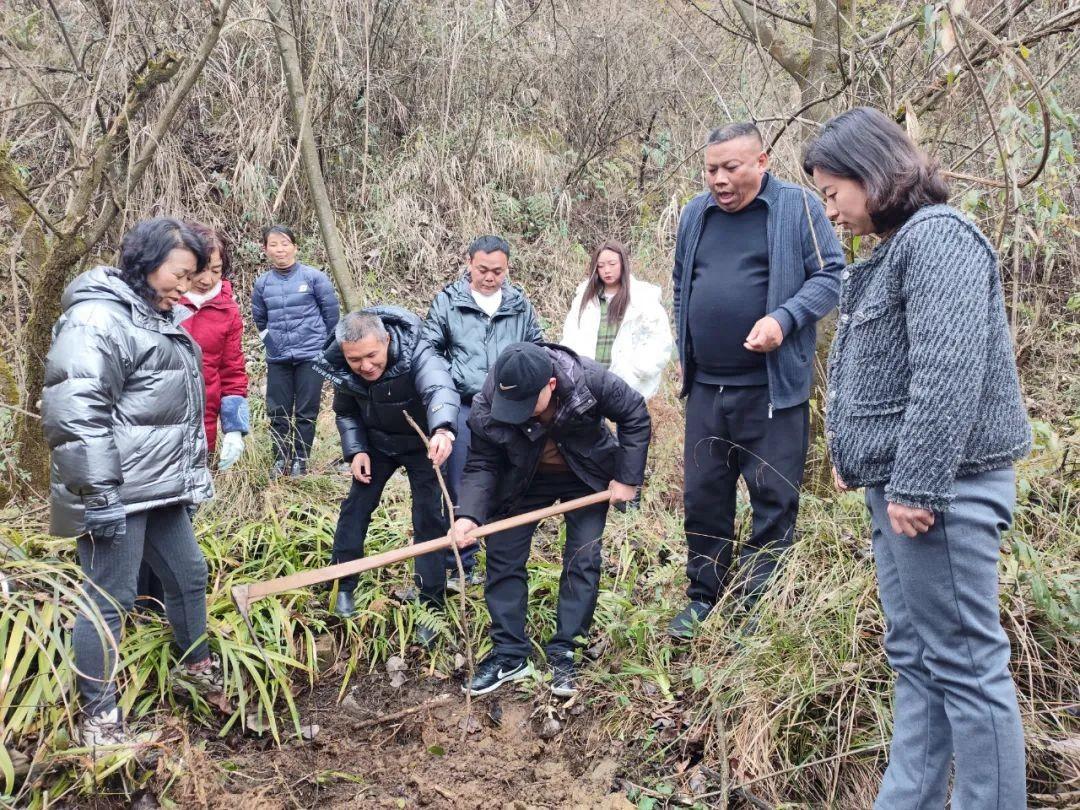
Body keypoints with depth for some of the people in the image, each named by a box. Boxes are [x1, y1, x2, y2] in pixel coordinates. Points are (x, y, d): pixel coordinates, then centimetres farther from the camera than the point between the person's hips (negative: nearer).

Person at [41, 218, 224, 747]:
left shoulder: (160, 318, 16)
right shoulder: (97, 318, -16)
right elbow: (75, 411, -23)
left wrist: (191, 474, 27)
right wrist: (98, 493, -24)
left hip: (162, 487, 10)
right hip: (117, 494, -10)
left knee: (189, 575, 19)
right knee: (111, 601, -1)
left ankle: (195, 668, 40)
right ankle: (97, 717, 13)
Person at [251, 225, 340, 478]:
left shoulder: (314, 277, -6)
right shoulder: (262, 283, 3)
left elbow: (331, 313, 2)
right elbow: (260, 319, 18)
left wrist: (326, 347, 8)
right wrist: (271, 341, 15)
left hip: (311, 355, -3)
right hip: (277, 359, 3)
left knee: (306, 411, 1)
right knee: (278, 411, 5)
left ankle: (301, 459, 11)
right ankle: (281, 458, 17)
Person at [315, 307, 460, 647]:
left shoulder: (417, 354, -38)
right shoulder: (342, 368, -21)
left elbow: (439, 387, -60)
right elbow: (346, 412, 1)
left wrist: (442, 430, -80)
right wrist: (356, 451, -14)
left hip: (424, 444, -4)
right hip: (376, 442, 4)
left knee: (430, 519, -5)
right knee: (356, 505, 4)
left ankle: (431, 606, 7)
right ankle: (343, 586, 22)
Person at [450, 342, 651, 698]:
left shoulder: (588, 379, -33)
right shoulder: (487, 408, -30)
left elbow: (635, 416, -17)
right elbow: (482, 465, -18)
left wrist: (627, 478, -16)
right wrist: (469, 514, -34)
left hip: (586, 478, -1)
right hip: (524, 480, 1)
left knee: (583, 560, -5)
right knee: (502, 557, -2)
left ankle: (563, 653, 7)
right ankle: (509, 654, 9)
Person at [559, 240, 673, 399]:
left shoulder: (644, 297, 2)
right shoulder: (585, 296, 14)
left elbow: (660, 343, -2)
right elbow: (570, 341, 11)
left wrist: (637, 373, -12)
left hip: (628, 384, -3)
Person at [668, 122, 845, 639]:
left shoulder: (797, 207, -3)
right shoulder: (695, 214, 12)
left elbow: (831, 276, -6)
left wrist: (784, 319, -20)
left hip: (773, 387, -5)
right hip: (706, 387, 5)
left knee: (774, 500, 1)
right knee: (703, 497, 11)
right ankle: (704, 597, 25)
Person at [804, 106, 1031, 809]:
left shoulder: (939, 236, -13)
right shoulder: (897, 249, 18)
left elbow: (948, 374, -22)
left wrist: (918, 485, -22)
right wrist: (858, 460, 18)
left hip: (940, 488, -10)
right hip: (899, 486, 10)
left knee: (963, 664, -3)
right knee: (914, 658, 15)